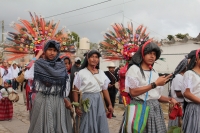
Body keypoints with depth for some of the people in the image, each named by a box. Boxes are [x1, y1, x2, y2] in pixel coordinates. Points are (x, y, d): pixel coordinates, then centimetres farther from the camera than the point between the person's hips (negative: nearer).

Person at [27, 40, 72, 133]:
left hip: (58, 101, 3)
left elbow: (64, 86, 10)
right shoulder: (37, 65, -3)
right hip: (42, 100, -3)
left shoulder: (61, 66, 6)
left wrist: (65, 100, 8)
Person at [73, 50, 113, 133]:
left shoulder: (101, 73, 8)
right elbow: (76, 91, -5)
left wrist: (110, 104, 10)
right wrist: (76, 107, -11)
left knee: (101, 126, 9)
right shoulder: (81, 73, -4)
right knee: (87, 126, 4)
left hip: (98, 101, 4)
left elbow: (105, 90, 12)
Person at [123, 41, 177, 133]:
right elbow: (133, 92, -16)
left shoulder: (154, 73, 13)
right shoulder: (134, 69, -5)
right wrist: (154, 84, -14)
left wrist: (169, 99, -3)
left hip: (155, 108, 6)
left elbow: (156, 95, 14)